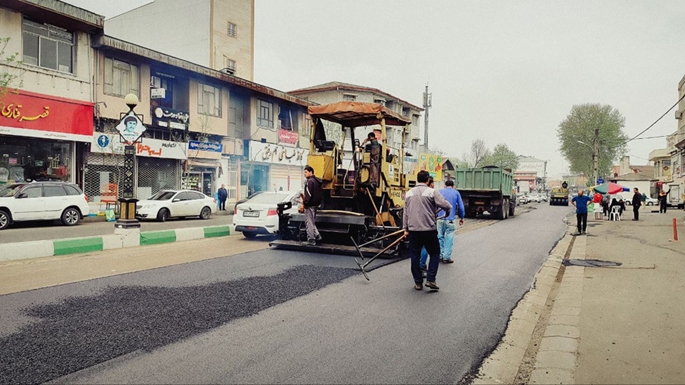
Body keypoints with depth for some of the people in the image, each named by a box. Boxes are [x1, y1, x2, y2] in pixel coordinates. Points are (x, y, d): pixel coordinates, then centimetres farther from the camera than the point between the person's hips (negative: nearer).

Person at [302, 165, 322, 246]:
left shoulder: (310, 181, -15)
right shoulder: (316, 181, 15)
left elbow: (308, 194, -22)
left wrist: (304, 203, -15)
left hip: (310, 205, -10)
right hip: (315, 204, 10)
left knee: (309, 222, -3)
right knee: (312, 222, 20)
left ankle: (311, 240, 0)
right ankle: (317, 235, 16)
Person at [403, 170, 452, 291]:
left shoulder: (409, 193, 10)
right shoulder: (431, 192, -6)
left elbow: (405, 212, 12)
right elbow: (446, 205, -12)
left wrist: (406, 229, 16)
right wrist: (448, 210, 11)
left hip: (413, 230, 4)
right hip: (429, 230, -4)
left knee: (415, 256, 10)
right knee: (434, 254, 10)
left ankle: (418, 282, 14)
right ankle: (430, 280, 2)